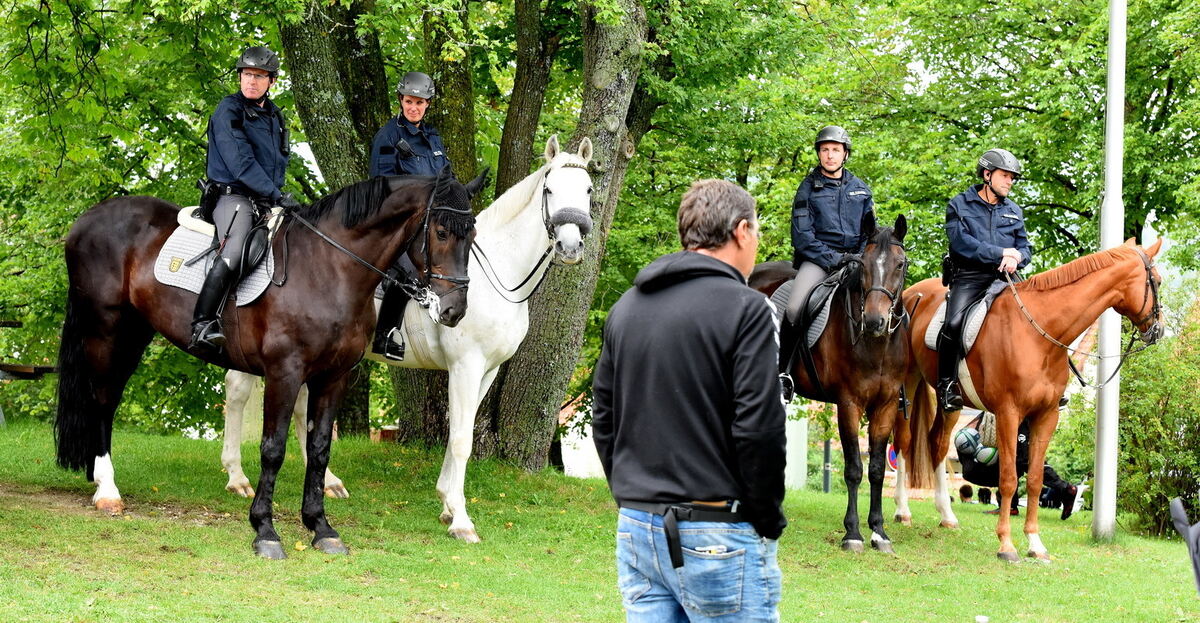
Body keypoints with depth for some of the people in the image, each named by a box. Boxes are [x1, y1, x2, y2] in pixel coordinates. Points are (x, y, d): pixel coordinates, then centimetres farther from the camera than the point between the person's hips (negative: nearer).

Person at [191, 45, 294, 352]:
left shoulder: (275, 116, 18)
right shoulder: (229, 111, -6)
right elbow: (240, 163, -16)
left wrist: (279, 192, 8)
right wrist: (276, 195, -19)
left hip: (267, 200, 8)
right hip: (233, 196, -8)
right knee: (235, 251, -32)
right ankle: (203, 325, -39)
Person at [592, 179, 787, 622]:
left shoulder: (626, 308, 12)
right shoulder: (745, 309, -10)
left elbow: (603, 420, 15)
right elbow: (758, 431, -15)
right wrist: (768, 522, -5)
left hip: (635, 525, 7)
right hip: (716, 534, -7)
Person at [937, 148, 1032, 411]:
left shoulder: (1013, 211, 20)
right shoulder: (959, 206, 5)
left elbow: (1024, 249, 17)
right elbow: (961, 242, -10)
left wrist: (1016, 258, -8)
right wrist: (1000, 253, -13)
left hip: (1005, 278, 4)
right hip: (969, 277, -4)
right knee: (954, 323, -28)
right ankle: (946, 383, -16)